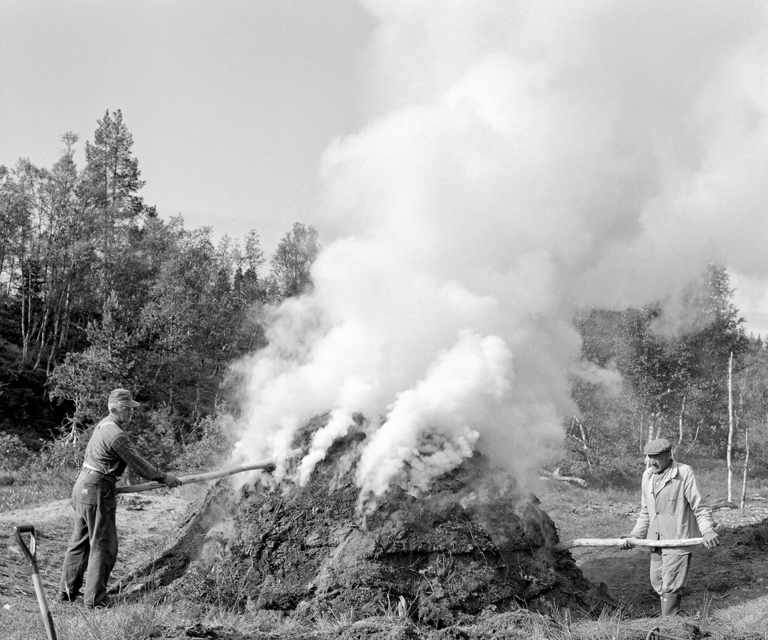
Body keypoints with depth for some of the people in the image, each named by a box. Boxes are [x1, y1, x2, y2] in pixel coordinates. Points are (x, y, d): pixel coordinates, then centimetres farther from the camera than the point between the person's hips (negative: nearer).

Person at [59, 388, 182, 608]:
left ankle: (67, 591, 24)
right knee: (102, 545, -2)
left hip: (82, 486, 10)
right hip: (97, 491, -10)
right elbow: (138, 464, -13)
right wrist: (164, 478, -4)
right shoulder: (117, 436, -18)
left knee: (80, 541, 17)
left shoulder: (103, 425, 13)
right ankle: (95, 599, 3)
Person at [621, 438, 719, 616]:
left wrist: (707, 530, -26)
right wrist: (635, 535, 9)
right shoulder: (648, 475, 9)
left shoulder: (684, 473, -12)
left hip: (678, 540, -7)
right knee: (657, 582, 13)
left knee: (669, 586, -7)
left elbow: (698, 507, -12)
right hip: (657, 540, 7)